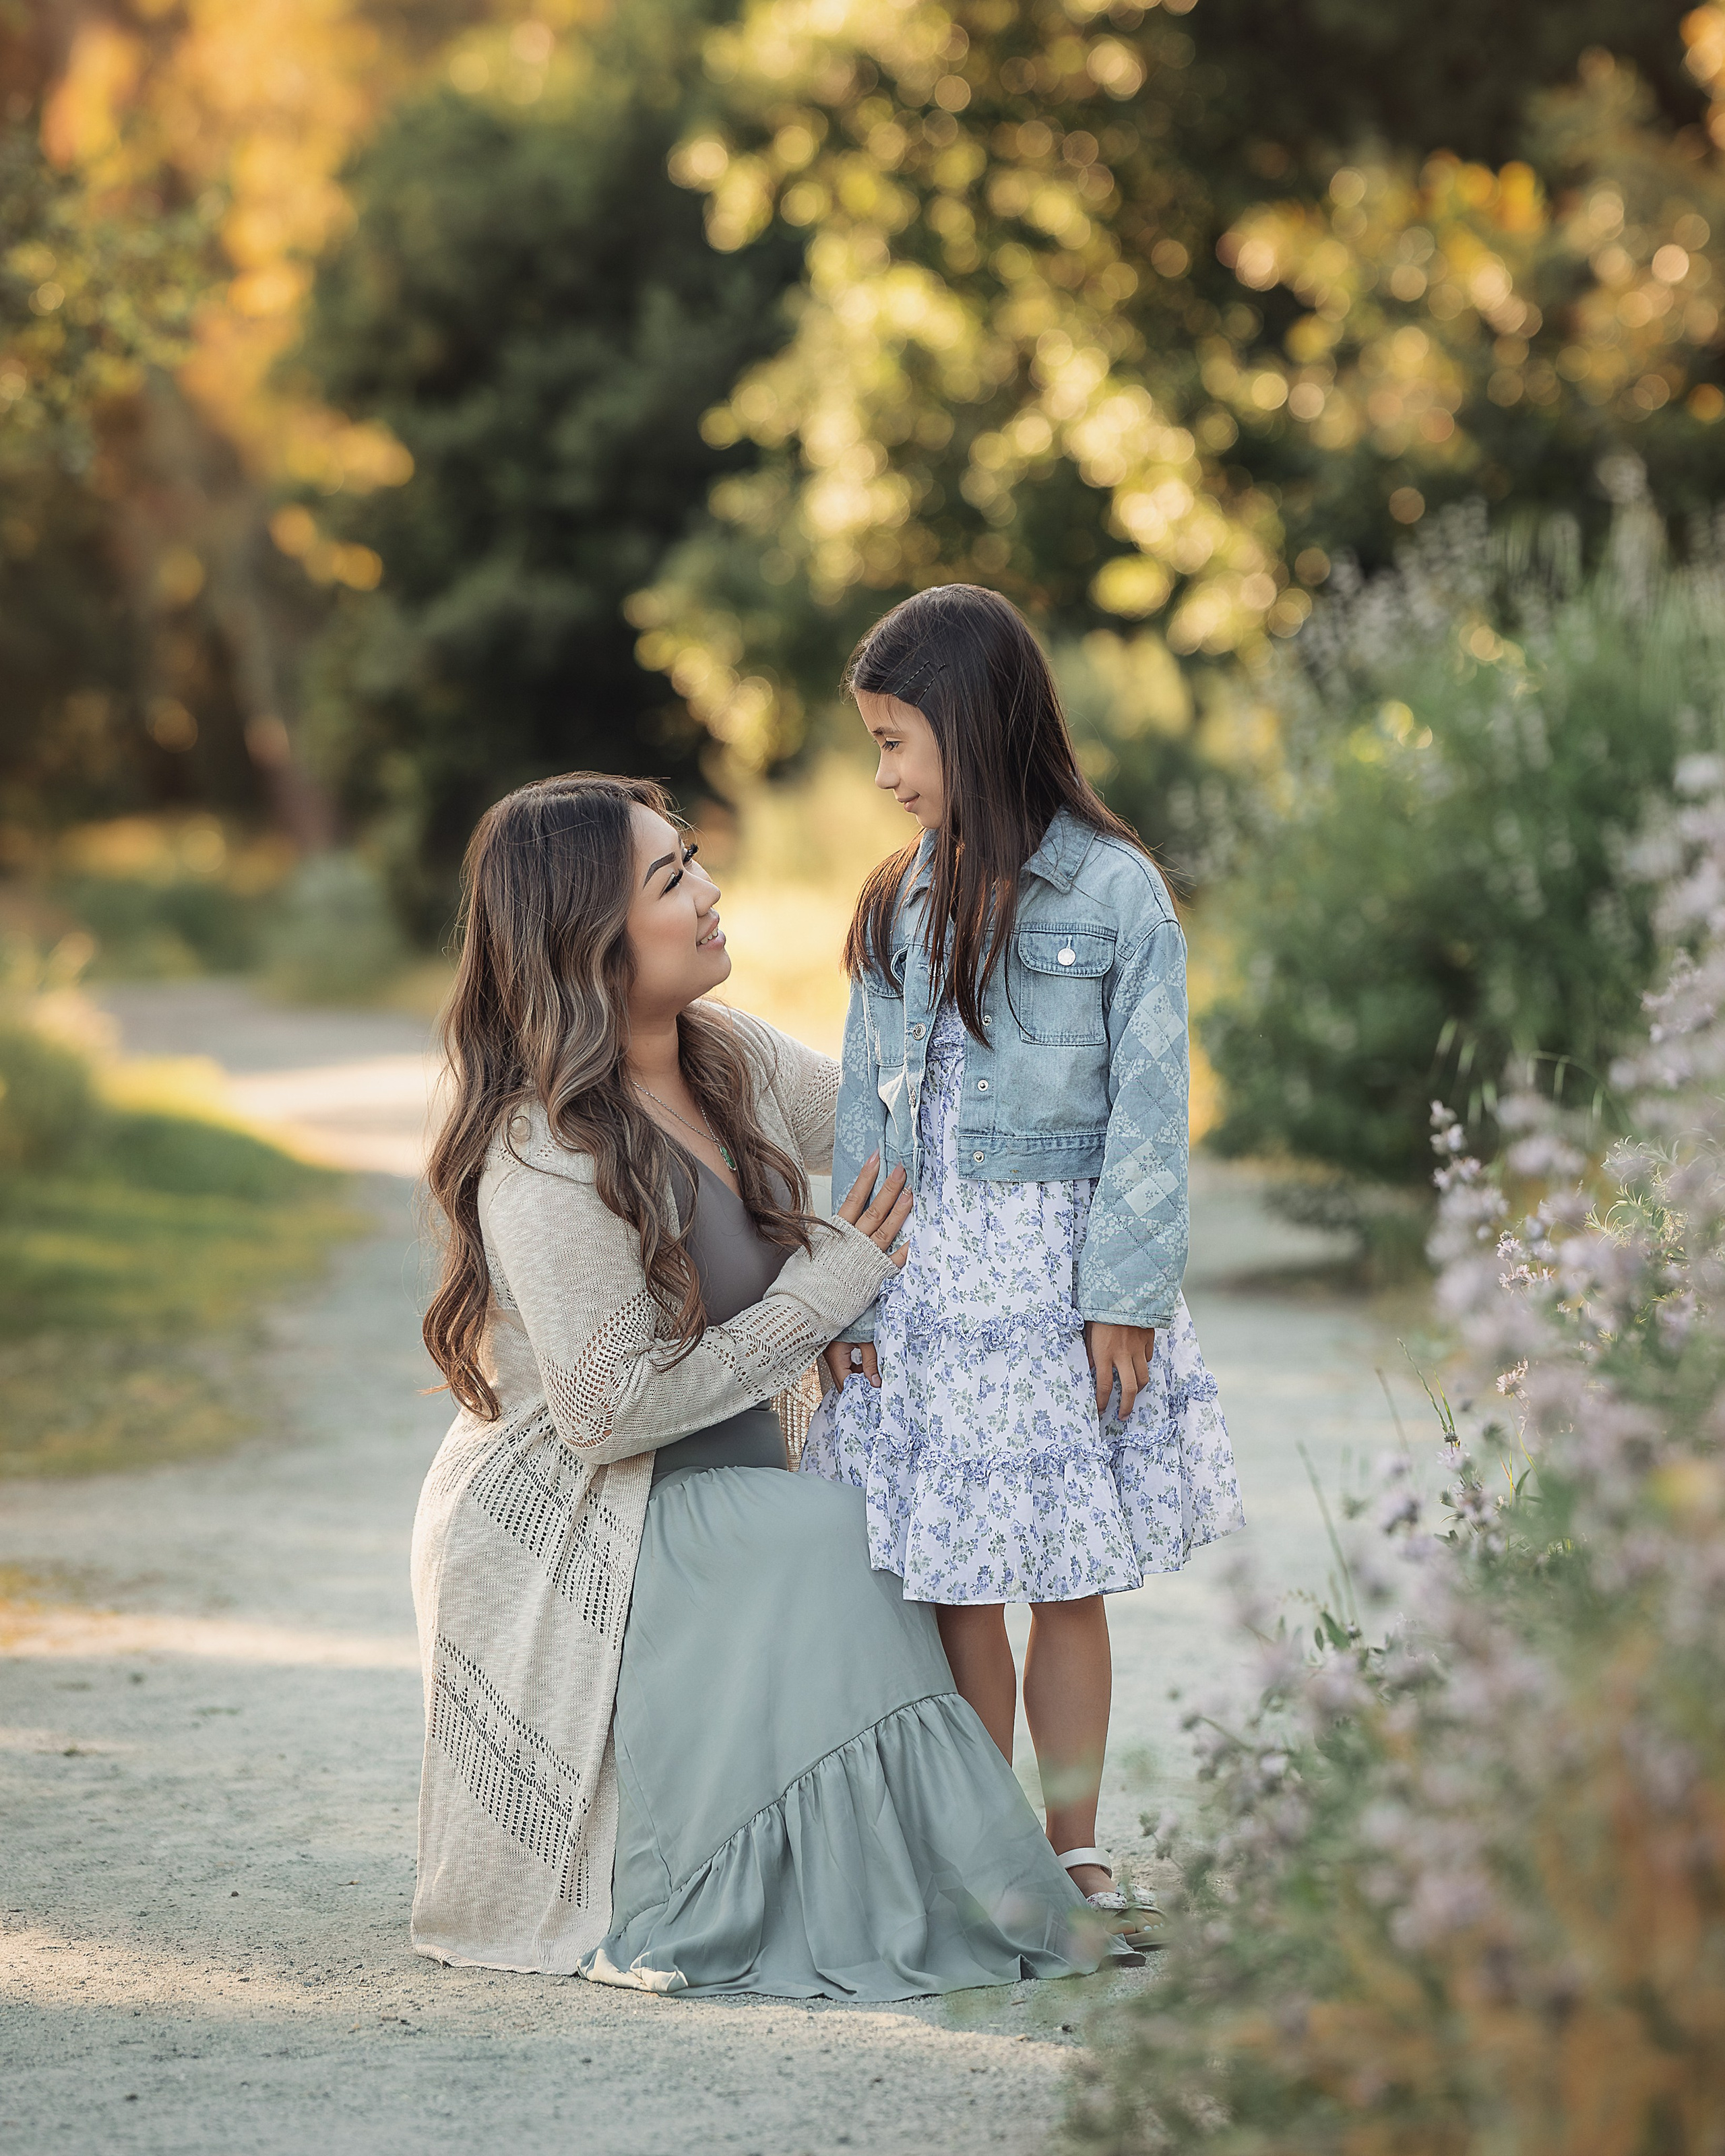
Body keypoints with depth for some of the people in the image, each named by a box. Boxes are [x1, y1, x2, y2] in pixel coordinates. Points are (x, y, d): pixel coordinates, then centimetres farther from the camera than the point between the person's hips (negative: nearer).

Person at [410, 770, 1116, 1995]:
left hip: (707, 1502, 8)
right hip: (569, 1536, -8)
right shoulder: (542, 1159, -23)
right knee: (827, 1554, -28)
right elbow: (612, 1406, -23)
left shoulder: (727, 1059, 3)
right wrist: (833, 1284, -16)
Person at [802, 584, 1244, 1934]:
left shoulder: (1115, 892, -6)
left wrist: (1125, 1295, -11)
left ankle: (1073, 1852, 17)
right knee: (955, 1586, 4)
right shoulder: (902, 904, 8)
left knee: (1070, 1581, 5)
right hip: (926, 1277, 3)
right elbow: (867, 1109, 9)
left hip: (1057, 1272, -3)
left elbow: (1146, 1106, -7)